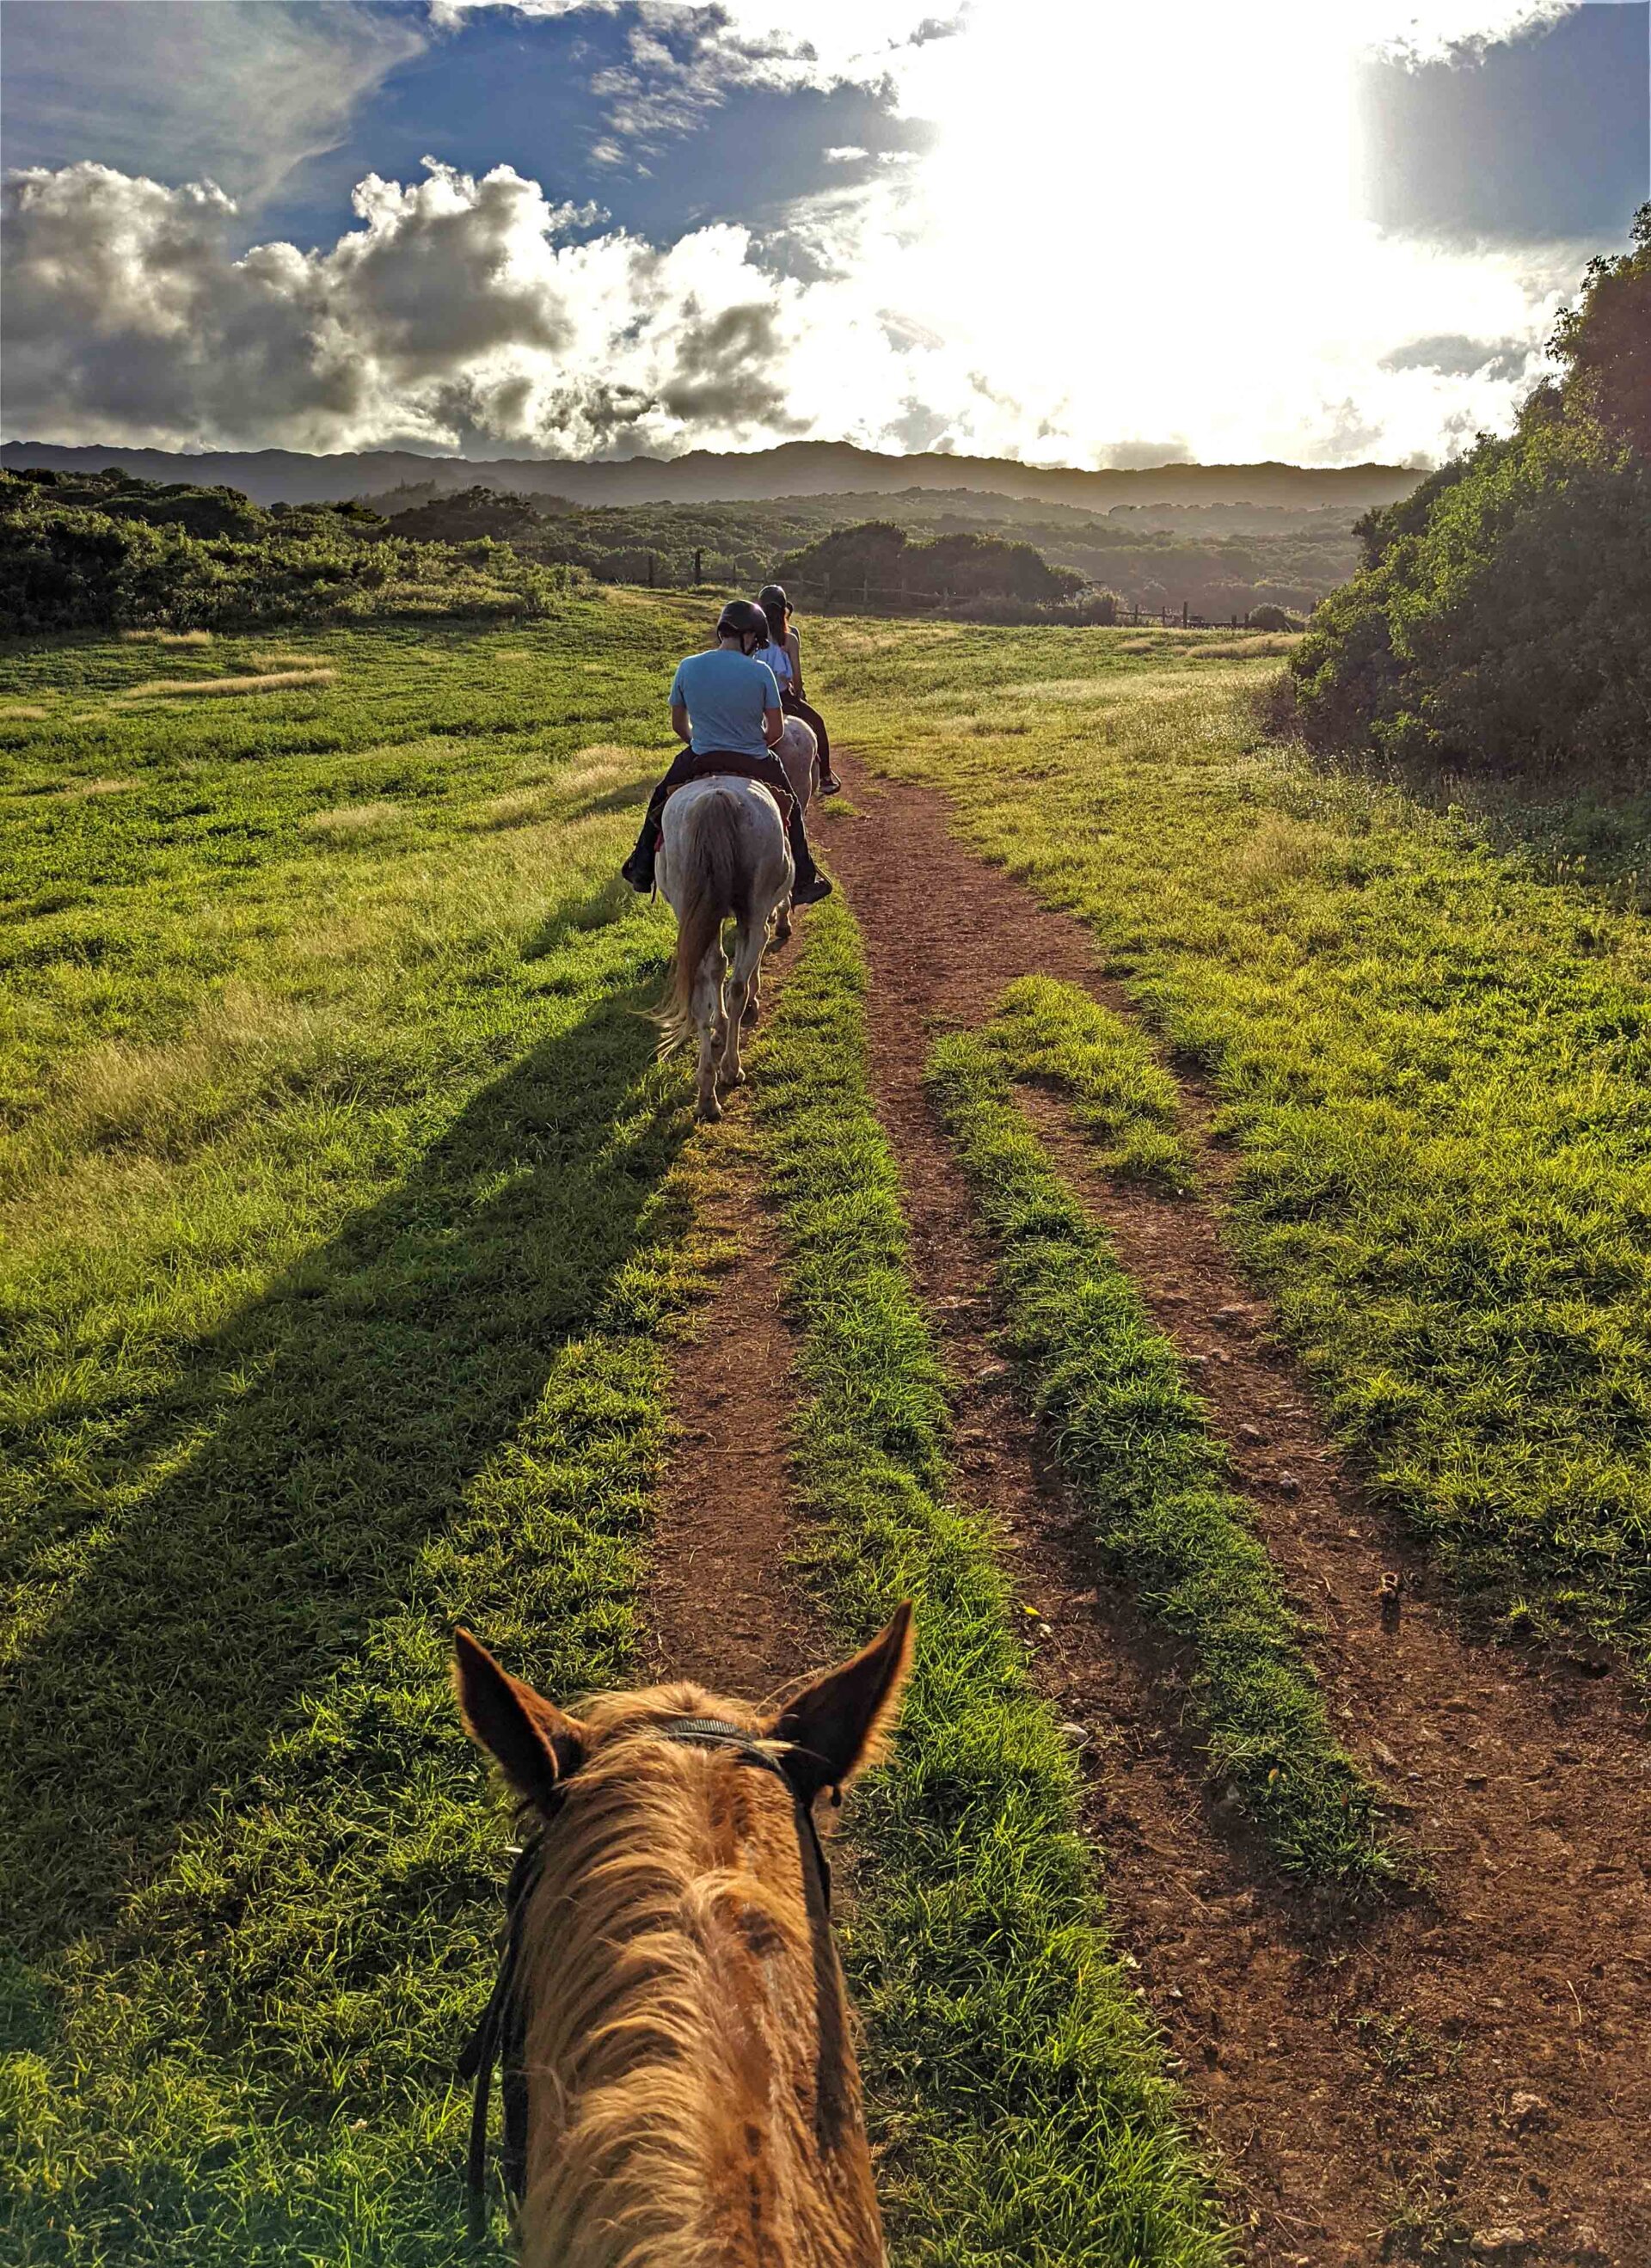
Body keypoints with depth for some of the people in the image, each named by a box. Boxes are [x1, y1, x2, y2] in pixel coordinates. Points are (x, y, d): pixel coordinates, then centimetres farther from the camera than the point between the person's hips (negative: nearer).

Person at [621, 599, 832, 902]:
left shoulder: (687, 667, -7)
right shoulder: (760, 671, -13)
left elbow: (678, 725, 3)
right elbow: (776, 731, -9)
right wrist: (753, 747, 11)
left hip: (700, 760, 1)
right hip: (755, 763, -1)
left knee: (660, 798, 28)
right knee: (790, 808, 25)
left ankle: (642, 869, 31)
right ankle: (803, 880, 28)